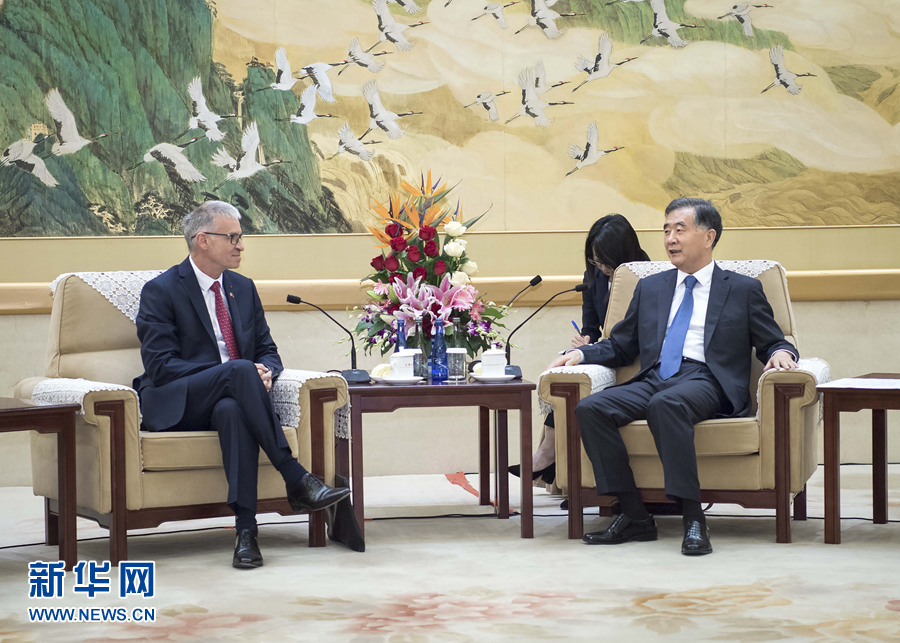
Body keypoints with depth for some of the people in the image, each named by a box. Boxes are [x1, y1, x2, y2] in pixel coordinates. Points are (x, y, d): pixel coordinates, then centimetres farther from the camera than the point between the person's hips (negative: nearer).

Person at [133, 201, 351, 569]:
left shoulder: (243, 289, 17)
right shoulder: (161, 291, -2)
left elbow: (267, 351, 18)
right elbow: (161, 366, -12)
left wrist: (265, 371, -10)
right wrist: (238, 373, -21)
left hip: (227, 401, 4)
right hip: (174, 405, -4)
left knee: (232, 409, -37)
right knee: (239, 370, -35)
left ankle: (245, 530, -45)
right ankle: (296, 480, -35)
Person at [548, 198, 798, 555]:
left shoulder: (743, 290, 16)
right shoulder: (650, 288, 27)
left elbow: (773, 343, 14)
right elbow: (619, 347, 27)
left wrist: (781, 353, -10)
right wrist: (580, 354, 8)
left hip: (706, 382, -5)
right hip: (654, 380, 5)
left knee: (665, 403, -40)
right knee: (589, 409, -25)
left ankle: (693, 519, -39)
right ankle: (634, 517, -22)